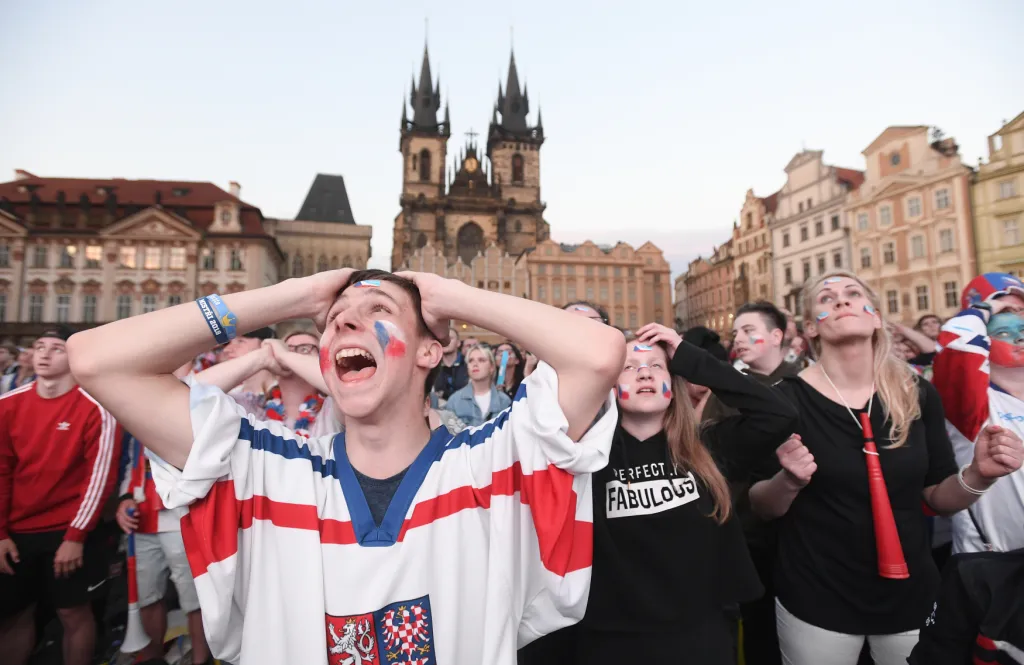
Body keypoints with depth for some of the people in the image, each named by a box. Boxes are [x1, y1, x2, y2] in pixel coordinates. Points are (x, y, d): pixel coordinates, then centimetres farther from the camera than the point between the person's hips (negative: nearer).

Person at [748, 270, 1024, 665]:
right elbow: (761, 508, -9)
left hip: (910, 596, 4)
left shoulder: (918, 395, -5)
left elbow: (936, 499, 4)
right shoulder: (788, 399, -16)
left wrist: (978, 475, -15)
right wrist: (788, 481, -29)